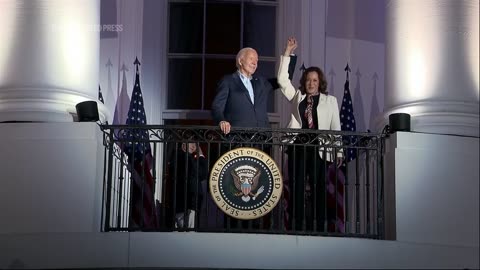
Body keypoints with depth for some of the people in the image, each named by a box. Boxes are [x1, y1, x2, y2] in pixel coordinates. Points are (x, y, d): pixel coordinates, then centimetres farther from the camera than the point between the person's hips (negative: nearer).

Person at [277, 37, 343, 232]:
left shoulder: (330, 100, 11)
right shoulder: (297, 97, 16)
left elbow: (335, 127, 8)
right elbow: (282, 79, 7)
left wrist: (338, 152, 0)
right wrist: (287, 53, 3)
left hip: (319, 149, -2)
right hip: (297, 147, 2)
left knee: (318, 189, -3)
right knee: (296, 189, 0)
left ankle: (319, 228, -1)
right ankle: (297, 228, 2)